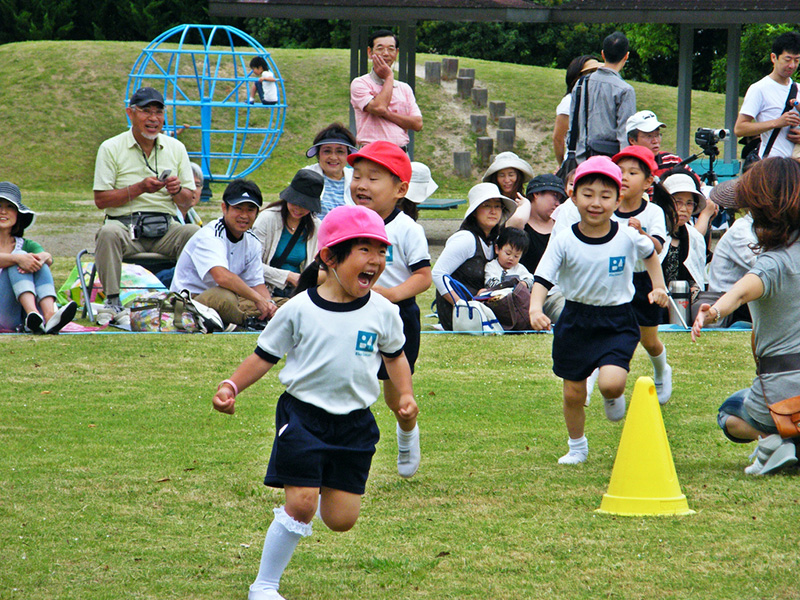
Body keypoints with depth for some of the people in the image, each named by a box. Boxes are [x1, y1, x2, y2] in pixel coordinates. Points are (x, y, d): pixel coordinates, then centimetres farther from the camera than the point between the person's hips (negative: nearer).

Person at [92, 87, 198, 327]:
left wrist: (176, 191, -10)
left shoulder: (176, 148, 15)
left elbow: (188, 203, 14)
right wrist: (140, 188, -14)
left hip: (165, 229, 3)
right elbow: (101, 199, -3)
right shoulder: (111, 149, 5)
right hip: (125, 224, -2)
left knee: (198, 235, -27)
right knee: (109, 234, -36)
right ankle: (113, 303, -35)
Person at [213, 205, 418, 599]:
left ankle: (325, 492, 37)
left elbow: (395, 355, 19)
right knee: (300, 506, -13)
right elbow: (265, 355, 2)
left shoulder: (383, 312, 1)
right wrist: (232, 386, -11)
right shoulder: (299, 310, -7)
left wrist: (406, 395, 4)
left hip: (355, 424, 3)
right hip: (303, 415, -3)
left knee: (341, 519, 0)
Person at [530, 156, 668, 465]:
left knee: (611, 382, -23)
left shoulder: (628, 237, -7)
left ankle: (613, 398, 15)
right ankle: (577, 447, 33)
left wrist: (658, 286, 10)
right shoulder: (564, 242, -10)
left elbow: (650, 253, 17)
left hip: (618, 321, -1)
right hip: (576, 321, 1)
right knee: (573, 392, 8)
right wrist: (536, 308, -32)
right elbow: (542, 279, -14)